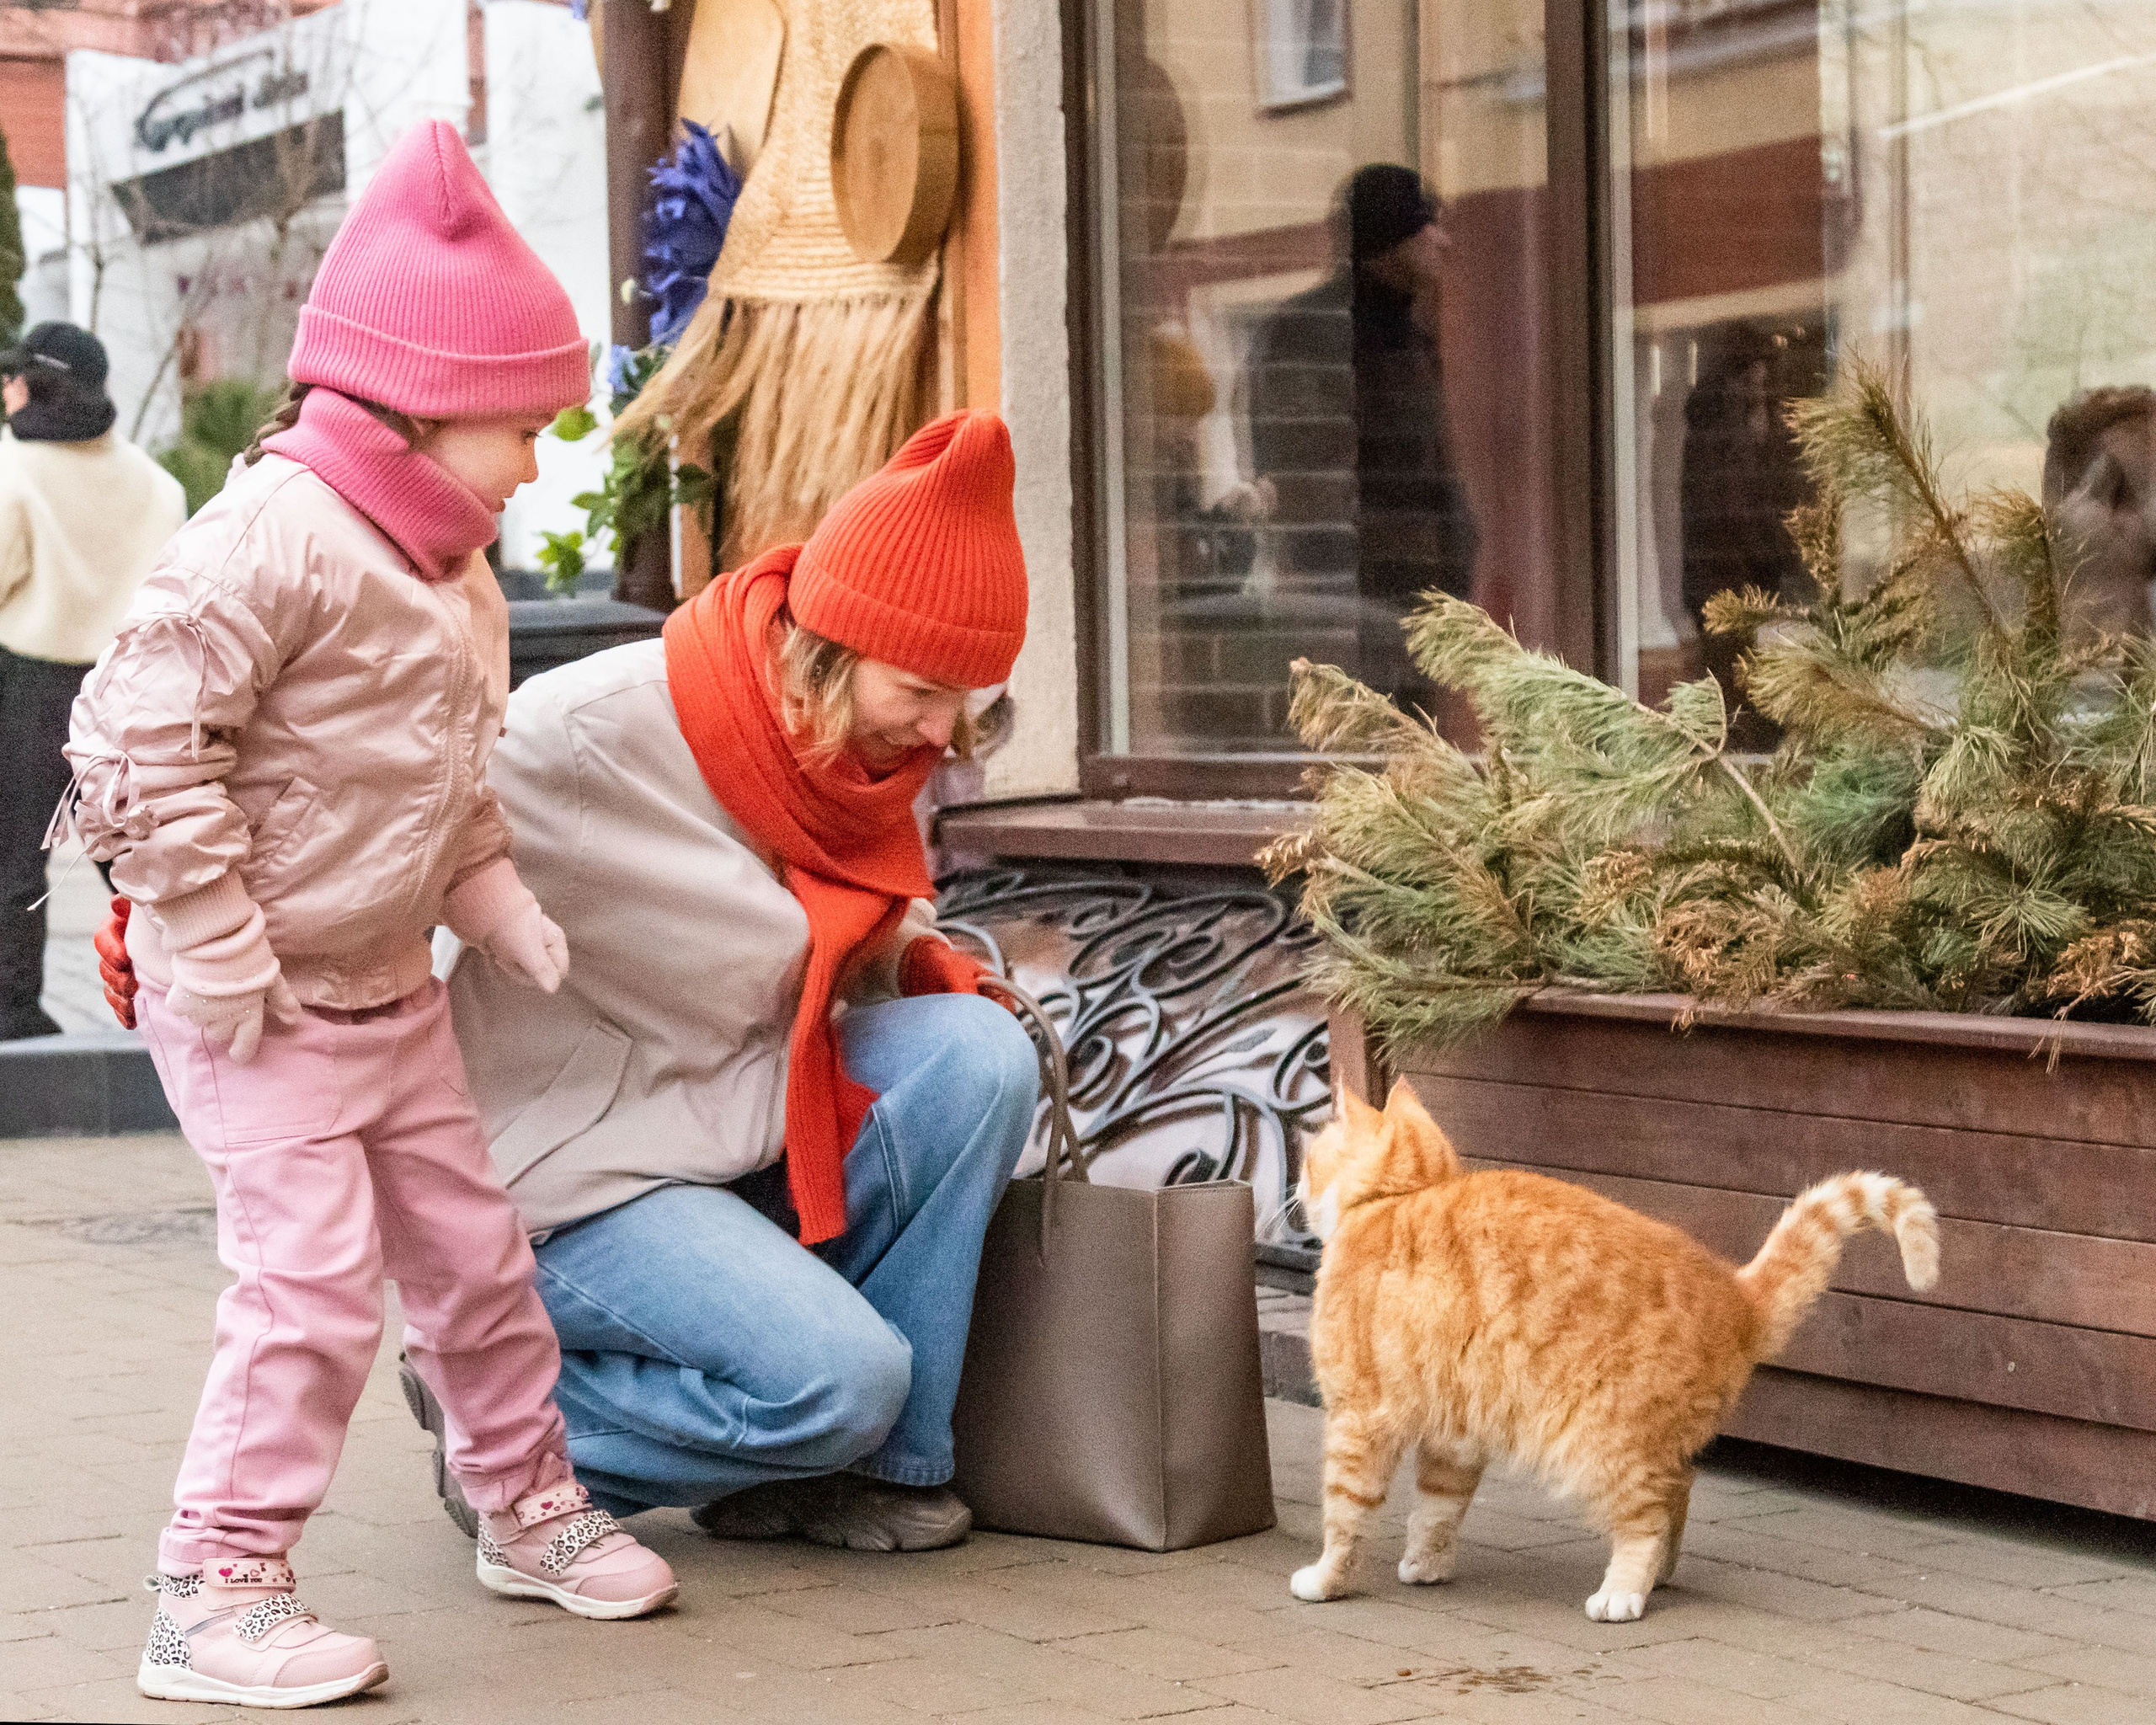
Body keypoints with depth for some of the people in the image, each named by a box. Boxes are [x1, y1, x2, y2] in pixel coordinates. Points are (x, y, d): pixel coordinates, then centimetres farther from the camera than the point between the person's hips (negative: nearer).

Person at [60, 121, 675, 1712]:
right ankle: (216, 1593, -4)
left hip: (390, 989, 9)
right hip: (256, 1012, -9)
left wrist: (497, 899, 7)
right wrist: (214, 952, -23)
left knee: (473, 1248, 15)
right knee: (315, 1281, -13)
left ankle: (529, 1506, 33)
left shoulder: (452, 573, 8)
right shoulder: (272, 541, -23)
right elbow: (138, 737, -25)